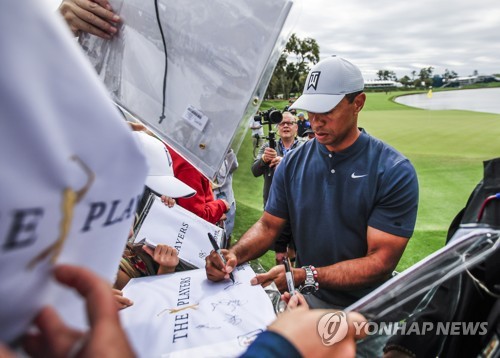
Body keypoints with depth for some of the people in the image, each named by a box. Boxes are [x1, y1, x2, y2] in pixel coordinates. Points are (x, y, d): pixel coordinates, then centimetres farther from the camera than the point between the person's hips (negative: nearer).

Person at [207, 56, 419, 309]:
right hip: (306, 297, 3)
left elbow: (381, 262, -17)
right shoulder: (293, 162, -1)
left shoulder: (395, 172, -14)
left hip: (366, 306, -2)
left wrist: (306, 276, -28)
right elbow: (268, 225, 3)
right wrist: (234, 255, -16)